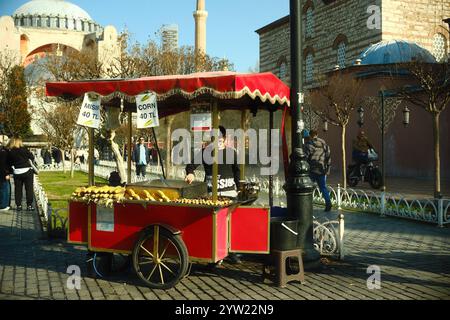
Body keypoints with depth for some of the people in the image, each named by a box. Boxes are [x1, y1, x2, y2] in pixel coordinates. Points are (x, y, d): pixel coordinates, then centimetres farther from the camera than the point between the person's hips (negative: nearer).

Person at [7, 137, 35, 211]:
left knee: (18, 189, 12)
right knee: (29, 188, 4)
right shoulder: (24, 149, -9)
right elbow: (32, 157, -2)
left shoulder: (10, 153, 0)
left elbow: (9, 163, 3)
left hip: (16, 173, 3)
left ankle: (18, 205, 13)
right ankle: (29, 205, 3)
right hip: (27, 171, -3)